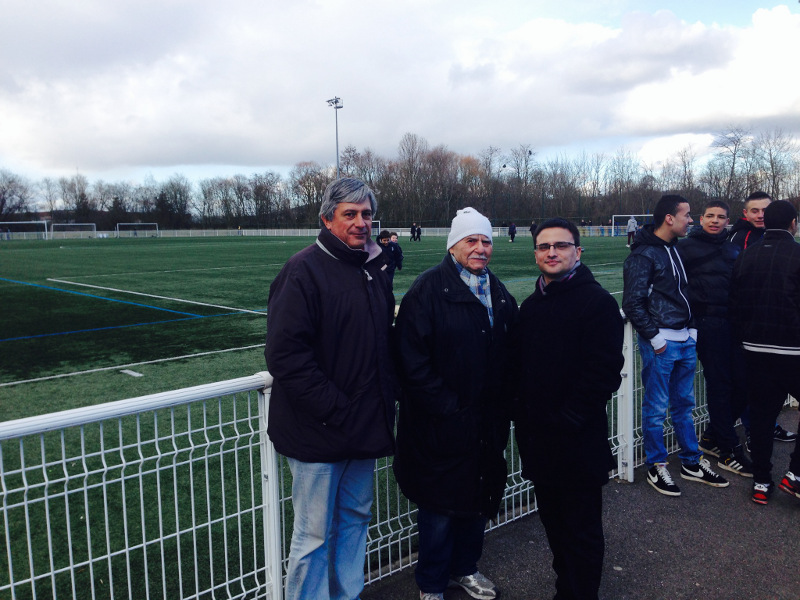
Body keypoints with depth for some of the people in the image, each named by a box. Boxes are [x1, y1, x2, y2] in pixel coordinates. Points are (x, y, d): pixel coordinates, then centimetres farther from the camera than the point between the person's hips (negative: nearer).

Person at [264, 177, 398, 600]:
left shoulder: (374, 269, 9)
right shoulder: (304, 270, -14)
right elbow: (285, 354, -21)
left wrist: (389, 393, 8)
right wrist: (333, 410, -20)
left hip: (365, 424, 8)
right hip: (319, 434, -7)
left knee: (355, 517, 20)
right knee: (314, 536, 4)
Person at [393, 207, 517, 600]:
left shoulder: (499, 294, 9)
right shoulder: (428, 290, -12)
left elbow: (510, 356, 13)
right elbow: (412, 359, -17)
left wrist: (505, 404, 3)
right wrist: (445, 406, -18)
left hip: (488, 421, 6)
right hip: (442, 425, -6)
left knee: (480, 497, 19)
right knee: (440, 507, 7)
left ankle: (465, 569, 42)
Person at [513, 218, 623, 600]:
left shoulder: (597, 302, -11)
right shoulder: (531, 305, 11)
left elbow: (604, 371, -17)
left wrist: (568, 420, -18)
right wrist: (521, 417, 5)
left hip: (577, 440, -6)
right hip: (536, 438, 7)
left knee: (582, 529, 7)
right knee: (553, 521, 19)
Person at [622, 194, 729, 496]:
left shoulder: (675, 250, 13)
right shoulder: (643, 255, -14)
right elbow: (633, 303, -17)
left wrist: (692, 329, 12)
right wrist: (655, 338, -15)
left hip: (685, 341, 8)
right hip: (660, 344, -8)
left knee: (684, 404, 17)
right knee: (656, 408, 3)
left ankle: (692, 463, 30)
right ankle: (656, 468, 17)